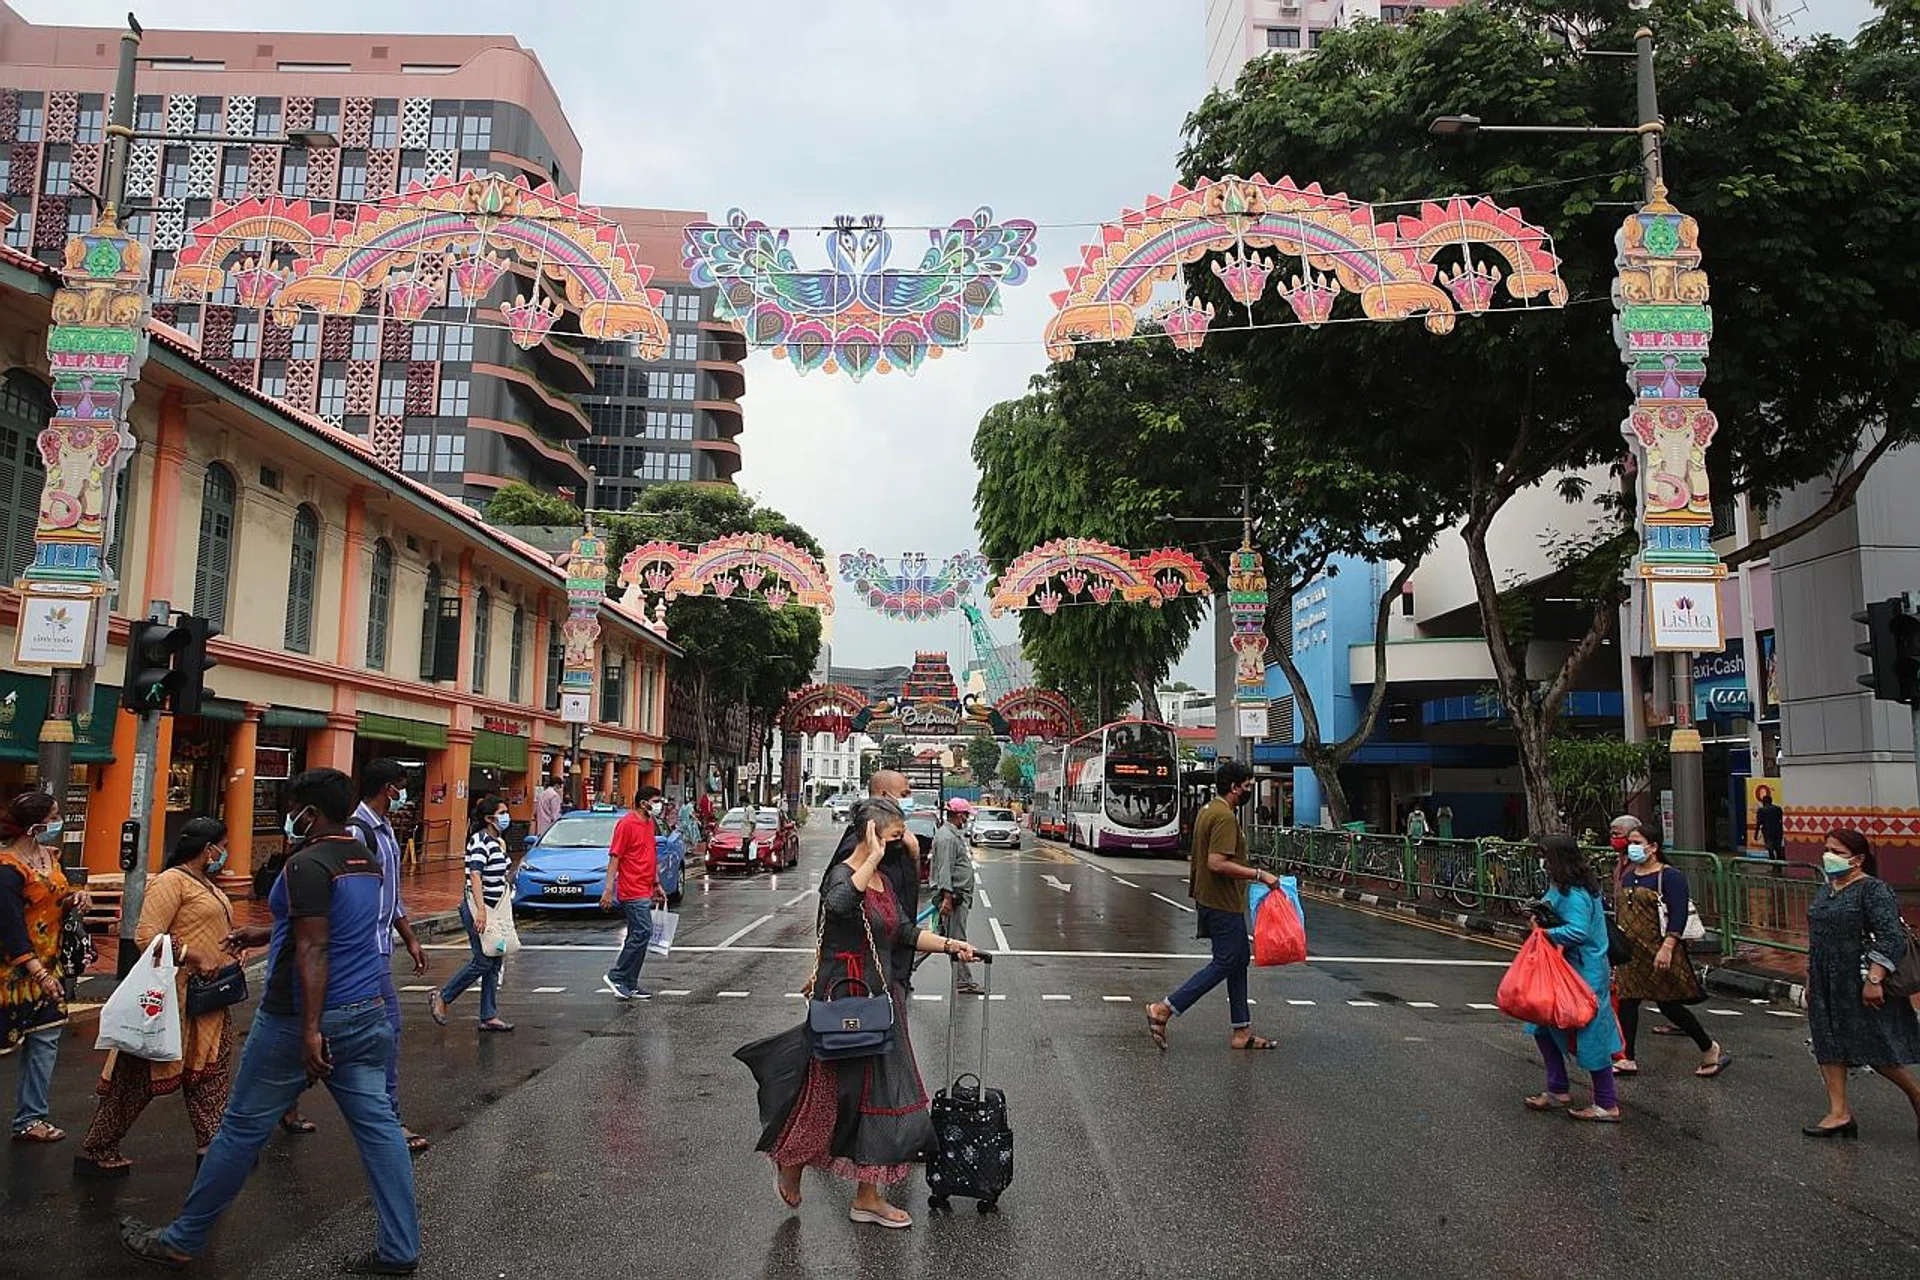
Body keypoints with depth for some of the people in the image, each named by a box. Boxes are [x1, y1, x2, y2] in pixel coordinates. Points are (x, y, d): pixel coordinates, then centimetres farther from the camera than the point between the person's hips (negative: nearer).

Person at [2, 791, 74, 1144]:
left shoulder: (50, 856, 7)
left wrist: (72, 900, -1)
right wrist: (37, 972, -23)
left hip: (47, 966, 8)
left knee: (45, 1040, 10)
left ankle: (29, 1118, 19)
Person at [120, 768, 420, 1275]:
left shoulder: (308, 864, -15)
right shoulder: (367, 860, 10)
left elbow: (313, 951, -23)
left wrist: (310, 1031, -25)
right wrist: (265, 934, 35)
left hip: (299, 1018, -7)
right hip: (364, 1014, 8)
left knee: (244, 1127, 8)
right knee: (377, 1124, 5)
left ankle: (180, 1240, 24)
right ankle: (399, 1250, 7)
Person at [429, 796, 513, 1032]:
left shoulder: (498, 842, 14)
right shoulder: (480, 840, -14)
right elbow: (475, 875, -24)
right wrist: (480, 909, -31)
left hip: (493, 909, 9)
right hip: (477, 908, -9)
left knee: (495, 963, 8)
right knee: (483, 961, -7)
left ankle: (489, 1017, 13)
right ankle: (441, 998, 10)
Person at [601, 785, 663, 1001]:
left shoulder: (649, 823, 15)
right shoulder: (626, 824, -12)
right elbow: (614, 857, -14)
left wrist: (657, 884, 22)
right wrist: (608, 888, -16)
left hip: (644, 891, 9)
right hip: (632, 891, -9)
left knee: (637, 936, 11)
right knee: (643, 932, -13)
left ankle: (630, 985, 16)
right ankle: (615, 976, -4)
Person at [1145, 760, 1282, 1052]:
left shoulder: (1209, 811, 13)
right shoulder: (1225, 817, -20)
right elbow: (1217, 863, -28)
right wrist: (1259, 875, -24)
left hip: (1209, 898, 11)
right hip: (1223, 904, -11)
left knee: (1240, 960, 14)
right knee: (1224, 964, -4)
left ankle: (1242, 1032, 18)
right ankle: (1163, 1010, -4)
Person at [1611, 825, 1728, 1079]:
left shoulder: (1669, 876, -11)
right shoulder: (1628, 876, 12)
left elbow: (1678, 915, -18)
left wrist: (1667, 948, -26)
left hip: (1658, 953, -7)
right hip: (1631, 953, 8)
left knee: (1669, 1005, 0)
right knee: (1627, 1001, 6)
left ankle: (1711, 1050, 19)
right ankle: (1628, 1060, 13)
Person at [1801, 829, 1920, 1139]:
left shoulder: (1873, 890, -13)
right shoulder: (1826, 890, 12)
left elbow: (1892, 938, -20)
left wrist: (1874, 979, -26)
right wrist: (1811, 979, 20)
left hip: (1861, 984, -8)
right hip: (1827, 985, 8)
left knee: (1876, 1049, 0)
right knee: (1828, 1044, 5)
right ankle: (1839, 1113, 9)